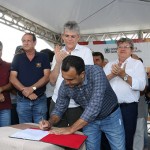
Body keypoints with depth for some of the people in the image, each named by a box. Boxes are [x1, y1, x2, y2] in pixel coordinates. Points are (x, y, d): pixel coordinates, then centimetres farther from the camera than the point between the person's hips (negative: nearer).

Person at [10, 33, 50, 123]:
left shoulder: (43, 57, 3)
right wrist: (24, 90, -15)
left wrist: (32, 88, -17)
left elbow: (47, 77, -5)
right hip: (22, 100, 1)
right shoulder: (17, 58, 6)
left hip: (40, 99, -1)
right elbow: (12, 78, -1)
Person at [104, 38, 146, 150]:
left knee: (126, 139, 7)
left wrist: (123, 75, -19)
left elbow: (141, 85, -12)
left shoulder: (137, 64, 3)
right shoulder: (109, 65, 14)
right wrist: (112, 75, -14)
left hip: (128, 107, -3)